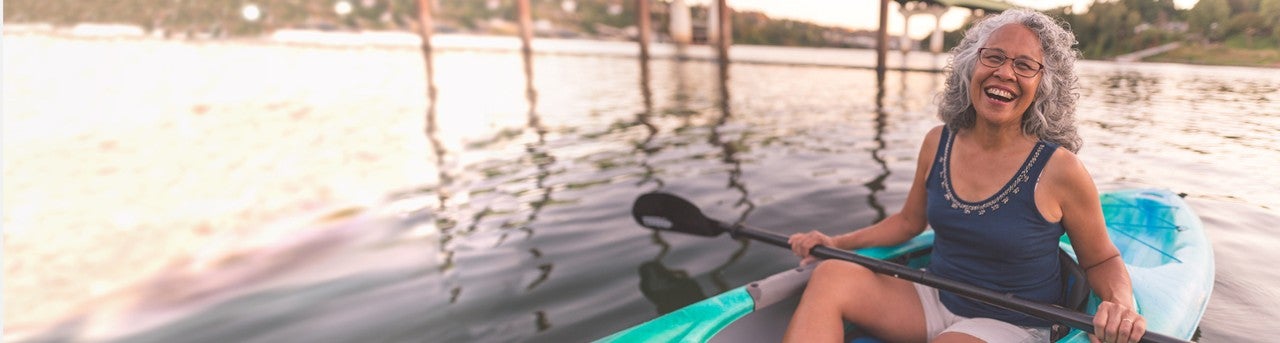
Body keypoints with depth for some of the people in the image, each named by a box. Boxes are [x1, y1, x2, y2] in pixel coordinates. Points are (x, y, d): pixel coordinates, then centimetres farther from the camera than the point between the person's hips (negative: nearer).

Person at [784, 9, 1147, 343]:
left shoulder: (1057, 168, -15)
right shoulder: (937, 143, -3)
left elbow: (1102, 261, 0)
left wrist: (1121, 303, -22)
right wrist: (837, 242, 2)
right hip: (934, 301, 4)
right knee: (831, 276, -22)